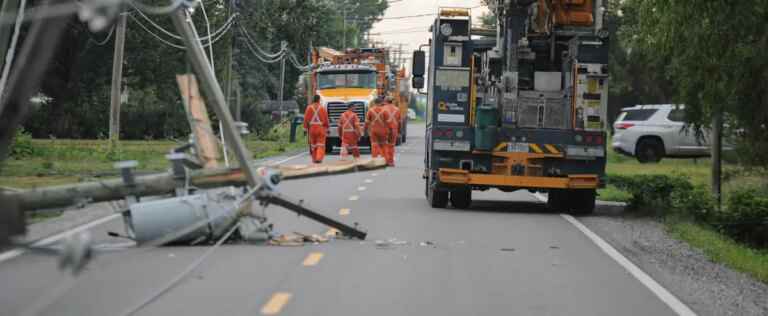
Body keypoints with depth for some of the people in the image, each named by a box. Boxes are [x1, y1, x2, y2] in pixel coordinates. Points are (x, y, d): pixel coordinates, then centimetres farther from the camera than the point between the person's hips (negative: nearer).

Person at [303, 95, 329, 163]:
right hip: (321, 128, -2)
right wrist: (327, 128, 13)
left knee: (313, 144, 14)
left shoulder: (309, 108, -3)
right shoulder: (322, 108, -4)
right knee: (320, 144, 1)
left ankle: (314, 159, 19)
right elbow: (326, 120, 0)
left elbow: (306, 119, -3)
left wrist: (306, 128, 4)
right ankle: (319, 158, -15)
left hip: (312, 128, 2)